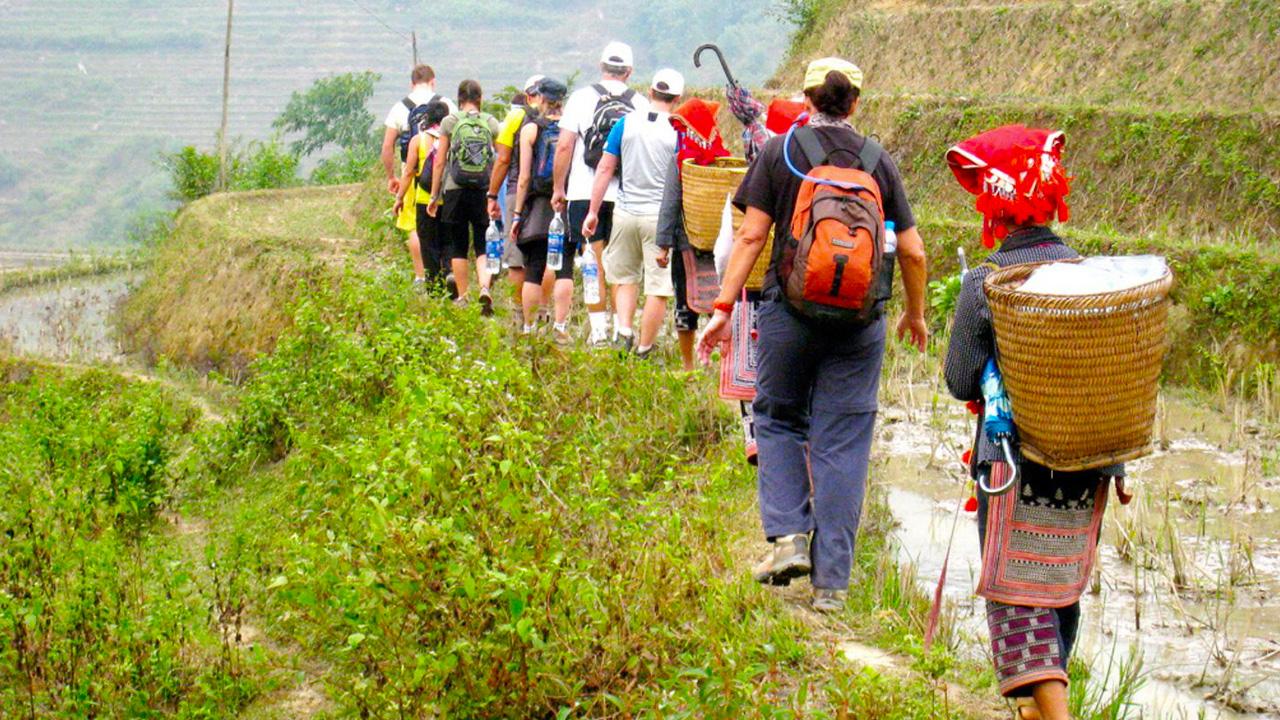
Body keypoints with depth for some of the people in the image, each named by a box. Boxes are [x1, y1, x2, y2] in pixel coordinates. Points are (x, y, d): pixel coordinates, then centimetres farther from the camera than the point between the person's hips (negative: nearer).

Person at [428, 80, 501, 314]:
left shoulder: (450, 122, 0)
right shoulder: (491, 122, 3)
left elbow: (440, 162, 2)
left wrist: (434, 195, 8)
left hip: (456, 190, -1)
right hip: (484, 190, 1)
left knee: (458, 247, 9)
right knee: (483, 245, 6)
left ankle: (462, 297, 12)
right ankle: (485, 287, -16)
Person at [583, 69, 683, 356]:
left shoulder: (626, 123, 2)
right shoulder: (678, 130, -6)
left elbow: (605, 169, 4)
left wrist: (593, 211, 9)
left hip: (626, 213, 3)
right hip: (662, 217, -3)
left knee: (624, 277, 21)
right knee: (658, 288, 3)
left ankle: (623, 328, 3)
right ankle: (644, 350, 7)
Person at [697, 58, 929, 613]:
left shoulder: (779, 152, 1)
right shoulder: (878, 161, 6)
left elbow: (751, 235, -6)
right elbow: (912, 253, 7)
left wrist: (724, 305, -3)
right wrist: (915, 315, 22)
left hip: (790, 308, -1)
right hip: (859, 319, 1)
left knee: (778, 418, 19)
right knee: (843, 442, 3)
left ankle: (788, 535, 1)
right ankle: (831, 581, 4)